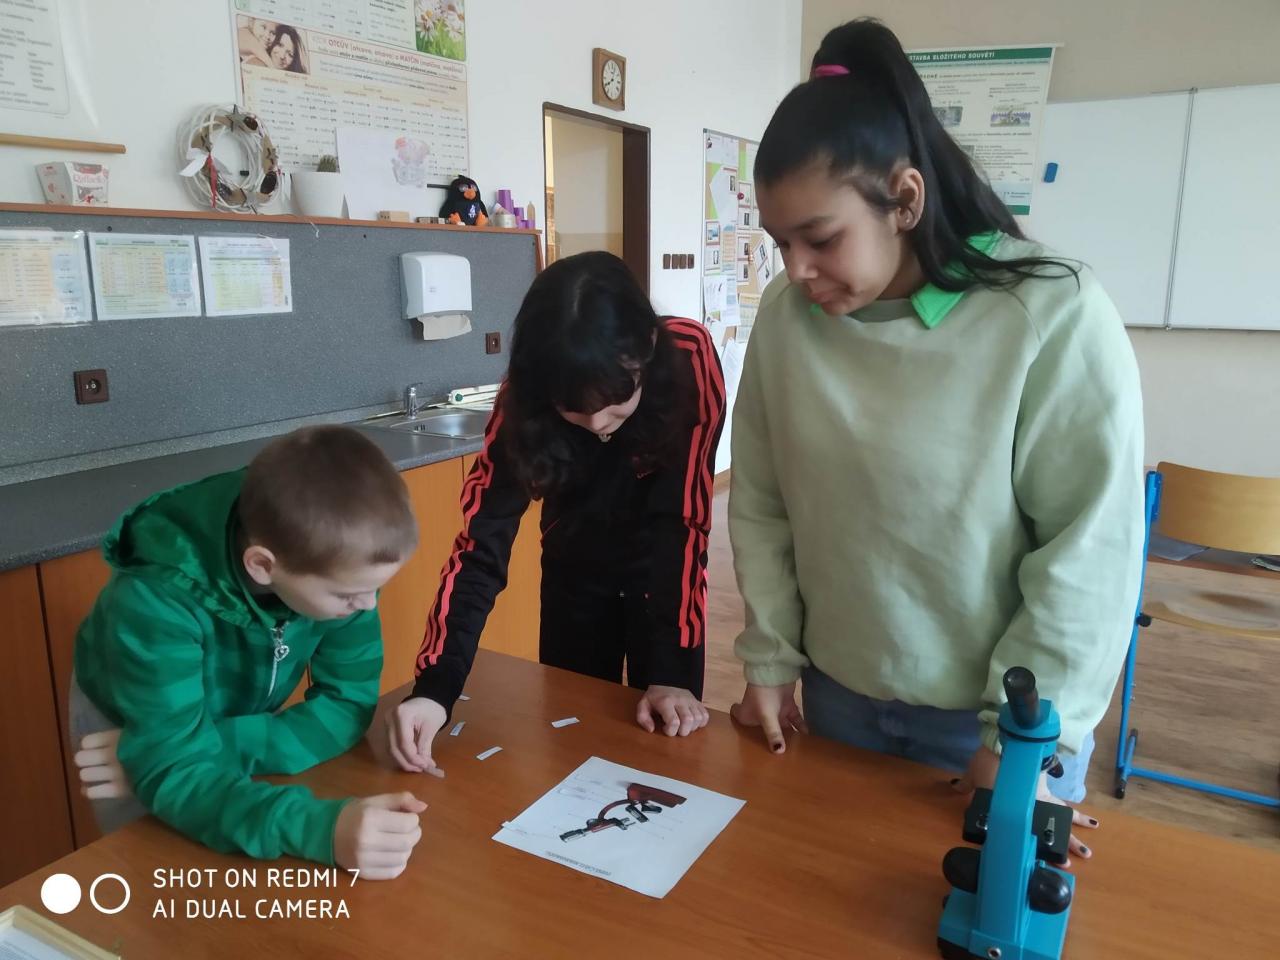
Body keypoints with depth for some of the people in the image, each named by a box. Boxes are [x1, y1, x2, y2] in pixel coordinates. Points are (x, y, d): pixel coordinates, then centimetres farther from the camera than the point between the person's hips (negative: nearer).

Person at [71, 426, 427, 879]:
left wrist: (219, 749, -37)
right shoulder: (157, 599, -41)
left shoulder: (339, 561, -31)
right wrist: (325, 828, -59)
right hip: (125, 722, -3)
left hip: (240, 711, 3)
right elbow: (179, 773, -43)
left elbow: (348, 705, -24)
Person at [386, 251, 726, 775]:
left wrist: (675, 670, -33)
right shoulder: (523, 398, -26)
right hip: (576, 574, 2)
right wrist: (434, 686, -39)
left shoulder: (688, 357, -31)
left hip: (665, 569, -1)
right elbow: (482, 541, -28)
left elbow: (685, 520, -30)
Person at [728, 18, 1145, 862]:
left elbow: (1091, 550, -15)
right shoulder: (786, 318, -7)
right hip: (837, 691, 4)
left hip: (992, 715, -3)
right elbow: (760, 506, 0)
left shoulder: (1056, 317, -19)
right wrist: (770, 660, 1)